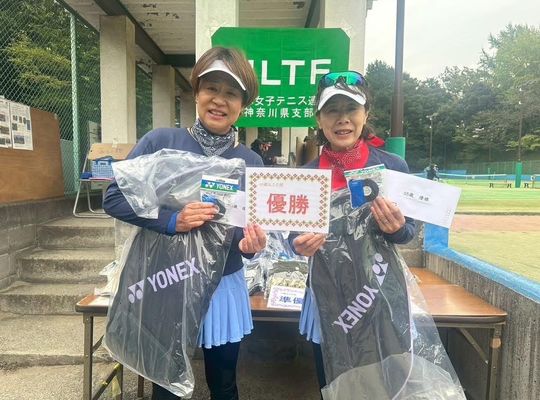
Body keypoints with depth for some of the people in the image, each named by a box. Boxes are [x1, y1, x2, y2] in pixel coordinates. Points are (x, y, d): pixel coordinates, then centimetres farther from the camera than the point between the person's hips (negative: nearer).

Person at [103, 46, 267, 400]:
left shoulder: (252, 163, -4)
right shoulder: (160, 142, -10)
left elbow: (250, 232, -1)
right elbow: (114, 199, -11)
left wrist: (250, 244, -24)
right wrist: (171, 221, -25)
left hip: (224, 289, 2)